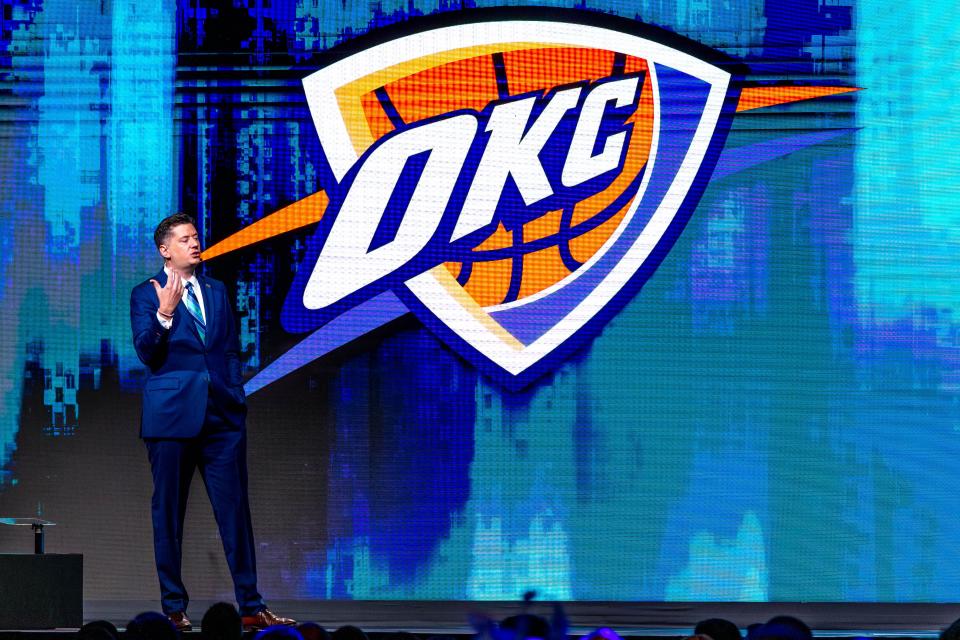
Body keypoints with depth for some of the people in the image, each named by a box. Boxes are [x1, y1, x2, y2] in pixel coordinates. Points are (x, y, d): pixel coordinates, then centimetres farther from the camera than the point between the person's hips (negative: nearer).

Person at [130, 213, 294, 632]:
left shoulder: (217, 292, 15)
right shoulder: (146, 295, 1)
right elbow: (147, 354, -8)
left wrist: (236, 397, 9)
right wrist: (165, 313, -22)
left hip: (222, 416, 4)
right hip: (171, 416, -3)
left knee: (235, 510, 1)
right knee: (168, 513, 2)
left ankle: (251, 608, 3)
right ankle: (174, 608, 9)